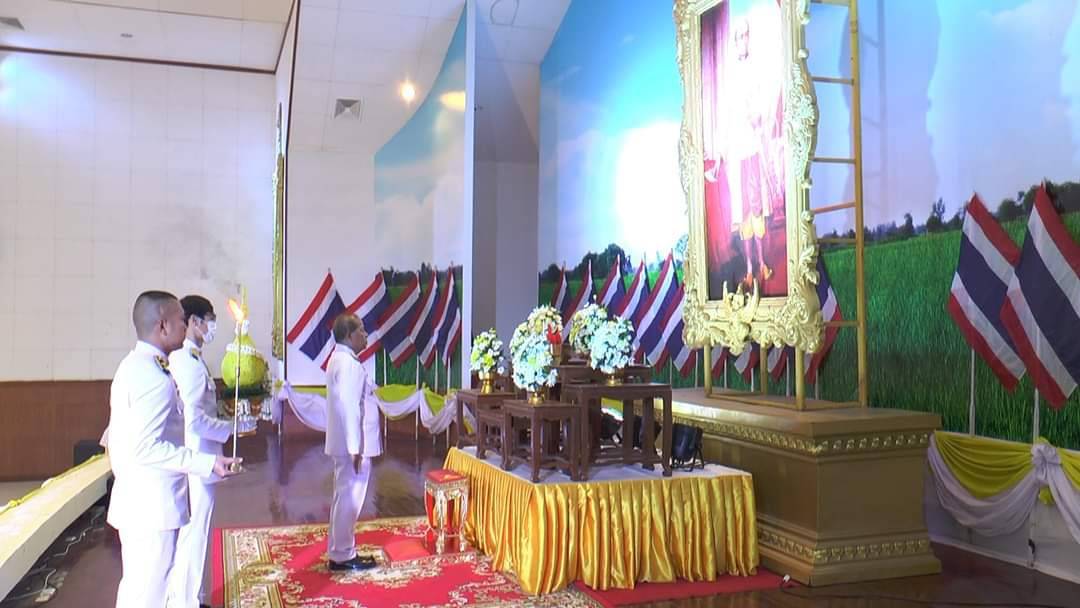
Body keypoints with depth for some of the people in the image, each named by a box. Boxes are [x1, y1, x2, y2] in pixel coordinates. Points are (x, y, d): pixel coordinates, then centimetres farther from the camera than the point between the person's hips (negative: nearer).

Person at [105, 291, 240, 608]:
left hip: (135, 501, 10)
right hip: (152, 506, -10)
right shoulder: (155, 377, -21)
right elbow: (147, 447, -26)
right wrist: (208, 462, -25)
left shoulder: (132, 366, 11)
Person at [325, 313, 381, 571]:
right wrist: (356, 448, -22)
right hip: (353, 444, -11)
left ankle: (340, 551, 25)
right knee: (349, 499, -1)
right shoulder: (348, 363, -19)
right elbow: (349, 409, -23)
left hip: (346, 443, 11)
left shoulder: (340, 359, 14)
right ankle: (343, 556, 8)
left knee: (345, 497, 16)